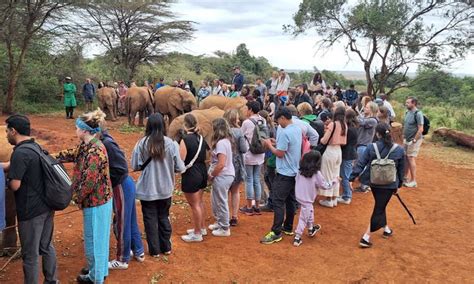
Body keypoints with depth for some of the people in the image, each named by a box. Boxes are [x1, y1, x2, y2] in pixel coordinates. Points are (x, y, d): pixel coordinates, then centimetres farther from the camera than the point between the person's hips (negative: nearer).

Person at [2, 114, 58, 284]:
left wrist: (5, 180, -1)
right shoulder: (35, 146, 8)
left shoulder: (20, 153, -19)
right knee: (47, 247, 20)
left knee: (30, 255, 6)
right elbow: (10, 165, 16)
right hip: (46, 206, 9)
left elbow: (14, 186, -20)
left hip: (31, 211, -9)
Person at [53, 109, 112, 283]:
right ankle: (99, 269, 40)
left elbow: (89, 182, -25)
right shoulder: (87, 146, 3)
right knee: (98, 237, 22)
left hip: (95, 202, -9)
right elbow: (71, 154, 19)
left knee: (93, 238, 8)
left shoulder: (95, 151, -26)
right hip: (99, 199, 9)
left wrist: (76, 197, -10)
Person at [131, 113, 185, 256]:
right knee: (164, 217, 19)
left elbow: (135, 166, -8)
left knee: (150, 219, 12)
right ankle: (166, 247, 29)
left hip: (147, 189, -1)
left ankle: (154, 250, 21)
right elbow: (179, 168, -7)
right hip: (165, 189, 2)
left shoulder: (142, 143, -13)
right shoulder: (170, 143, -12)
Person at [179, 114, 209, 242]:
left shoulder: (185, 139, -18)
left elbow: (180, 160, -21)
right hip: (202, 172, 8)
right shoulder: (201, 138, 5)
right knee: (199, 202, 22)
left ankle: (197, 234, 15)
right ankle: (202, 228, 36)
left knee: (194, 205, 3)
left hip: (190, 175, -8)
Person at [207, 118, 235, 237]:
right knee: (215, 200, 23)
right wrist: (212, 174, 7)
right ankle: (219, 222, 37)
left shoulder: (221, 143, -21)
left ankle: (224, 229, 18)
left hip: (222, 176, -10)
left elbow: (221, 164, -25)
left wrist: (211, 175, -12)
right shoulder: (226, 140, 8)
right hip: (225, 175, 10)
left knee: (221, 202, 4)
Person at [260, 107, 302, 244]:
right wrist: (277, 143, 11)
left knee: (278, 202, -6)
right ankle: (288, 227, 27)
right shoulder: (298, 129, 6)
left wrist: (270, 145, -6)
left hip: (284, 173, -10)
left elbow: (280, 154, -21)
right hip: (295, 171, 10)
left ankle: (276, 233, -3)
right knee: (291, 200, 16)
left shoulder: (285, 133, -22)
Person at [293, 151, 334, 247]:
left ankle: (311, 229, 49)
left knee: (310, 212, 29)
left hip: (299, 197, 7)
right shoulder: (316, 174, -17)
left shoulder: (300, 171, -4)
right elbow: (324, 186, -7)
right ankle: (297, 238, 10)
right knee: (303, 218, 6)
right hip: (307, 200, -6)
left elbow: (296, 181, 3)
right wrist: (334, 181, 9)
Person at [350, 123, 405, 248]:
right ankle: (366, 238, -1)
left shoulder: (371, 147, -9)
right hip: (389, 184, -2)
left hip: (373, 182, 2)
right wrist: (398, 184, 16)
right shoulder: (399, 150, -6)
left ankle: (386, 228, 41)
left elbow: (360, 164, -10)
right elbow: (401, 170, 3)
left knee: (380, 206, 24)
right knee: (379, 209, 2)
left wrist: (352, 178, -4)